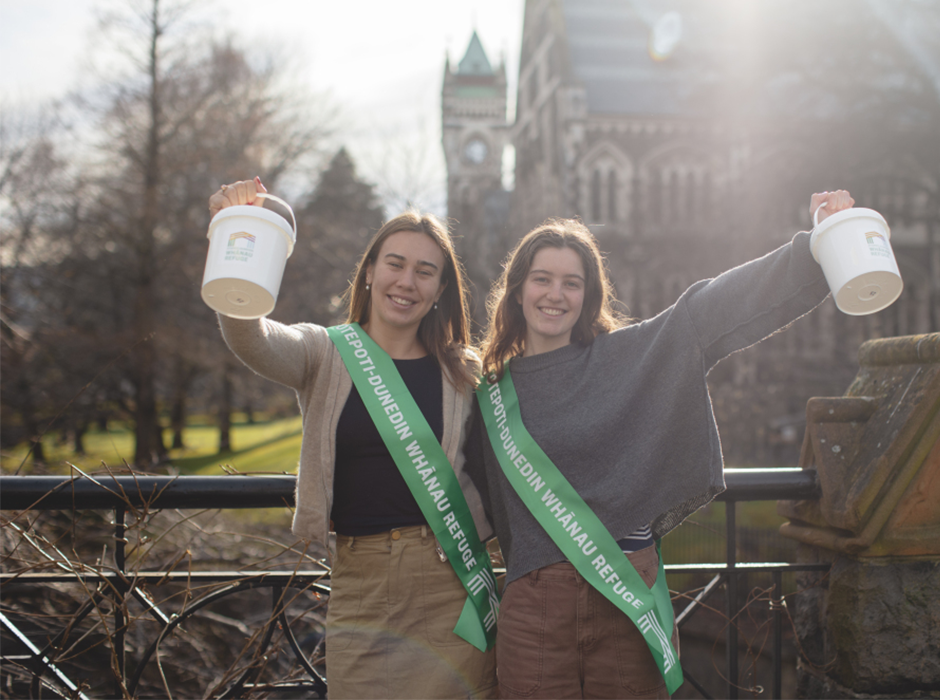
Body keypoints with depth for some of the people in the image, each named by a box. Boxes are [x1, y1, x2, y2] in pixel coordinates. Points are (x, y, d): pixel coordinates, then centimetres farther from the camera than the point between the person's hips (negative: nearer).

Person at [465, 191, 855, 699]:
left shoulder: (633, 354, 3)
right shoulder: (493, 395, 8)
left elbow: (712, 308, -6)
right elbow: (488, 505, 19)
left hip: (629, 597, -1)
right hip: (535, 607, 1)